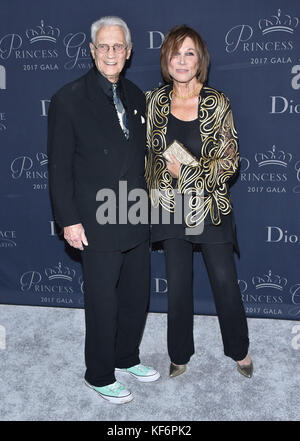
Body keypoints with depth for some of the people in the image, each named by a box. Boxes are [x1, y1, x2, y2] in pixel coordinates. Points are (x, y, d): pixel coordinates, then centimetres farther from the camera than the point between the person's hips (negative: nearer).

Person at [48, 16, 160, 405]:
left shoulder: (135, 96, 8)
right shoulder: (68, 99, -10)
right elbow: (59, 166, -9)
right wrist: (69, 221, -12)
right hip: (98, 225, -6)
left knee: (136, 296, 17)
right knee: (103, 304, 7)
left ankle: (127, 359, 40)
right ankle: (100, 376, 28)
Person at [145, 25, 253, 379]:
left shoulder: (217, 103, -5)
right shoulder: (155, 101, 2)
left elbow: (230, 160, -7)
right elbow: (147, 153, 9)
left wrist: (189, 171, -17)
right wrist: (150, 196, 4)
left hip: (210, 206, -2)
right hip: (170, 207, 2)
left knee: (224, 281, 6)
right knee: (177, 285, 11)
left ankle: (239, 350, 31)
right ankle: (180, 355, 31)